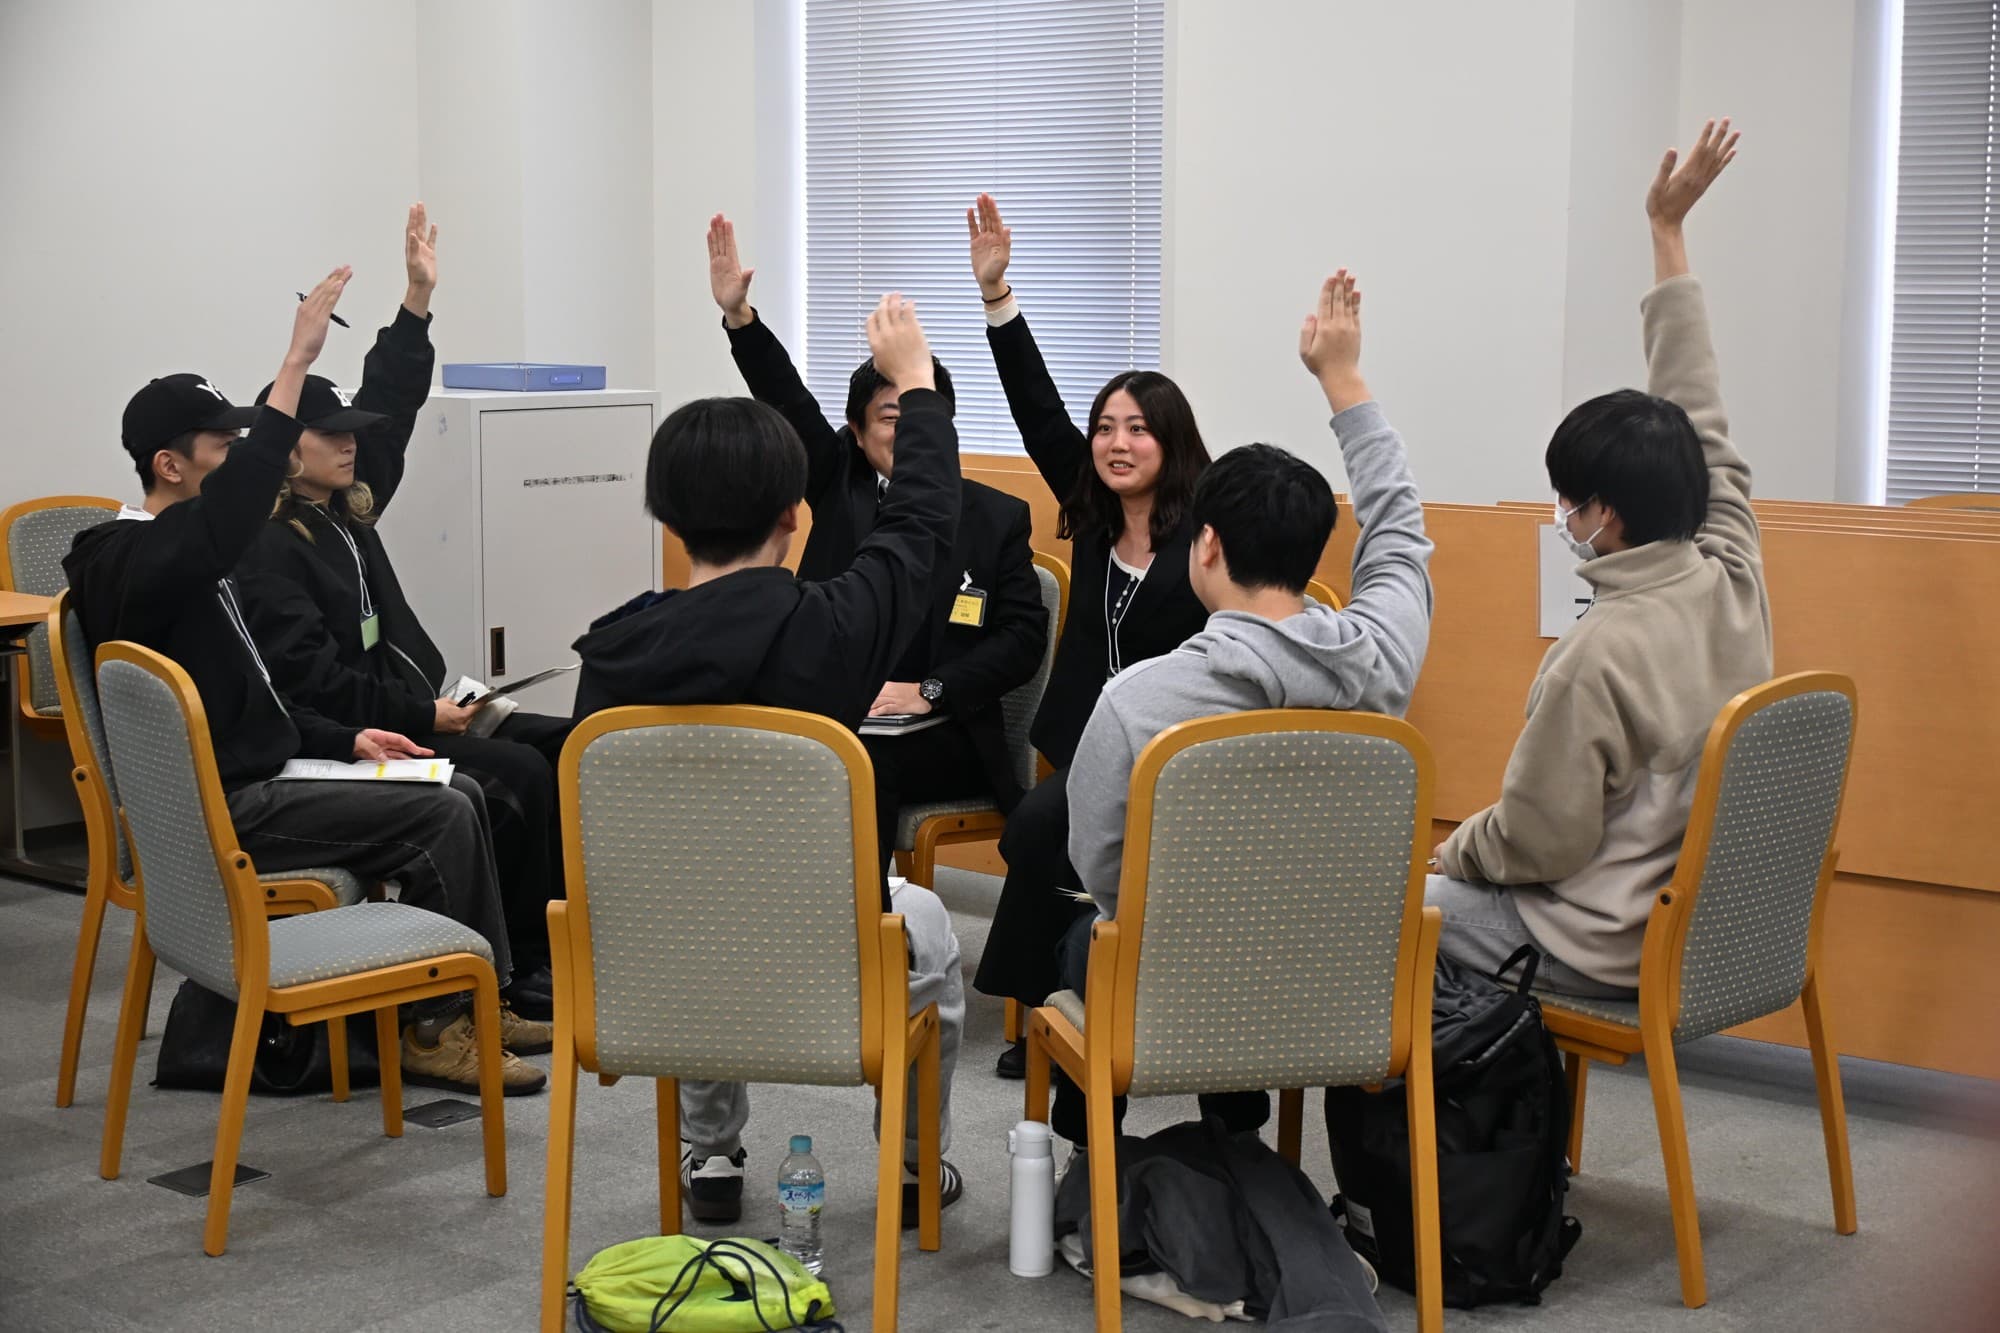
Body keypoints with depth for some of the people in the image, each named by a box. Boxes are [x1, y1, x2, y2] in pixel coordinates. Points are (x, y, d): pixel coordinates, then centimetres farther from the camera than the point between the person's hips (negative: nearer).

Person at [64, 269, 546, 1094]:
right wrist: (297, 362, -39)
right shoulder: (135, 558, -17)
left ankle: (477, 997, 13)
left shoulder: (182, 556, 17)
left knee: (462, 794, 8)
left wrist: (346, 740, 11)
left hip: (255, 776, 10)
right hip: (222, 811, -10)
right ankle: (429, 1031, -5)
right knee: (439, 820, -16)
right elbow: (237, 505, -39)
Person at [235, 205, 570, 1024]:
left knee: (559, 748, -4)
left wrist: (418, 298, 16)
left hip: (412, 710, 10)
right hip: (350, 740, -10)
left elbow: (389, 406, 20)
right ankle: (519, 974, -16)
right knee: (518, 774, -24)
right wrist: (422, 716, -20)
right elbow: (313, 682, -20)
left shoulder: (345, 513, 13)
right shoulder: (265, 548, -13)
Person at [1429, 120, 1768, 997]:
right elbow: (1699, 422, 5)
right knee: (1458, 888, 23)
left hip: (1613, 953, -8)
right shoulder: (1734, 580, -5)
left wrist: (1452, 852, 4)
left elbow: (1537, 841, -18)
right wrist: (1668, 233, 12)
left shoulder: (1601, 650, -25)